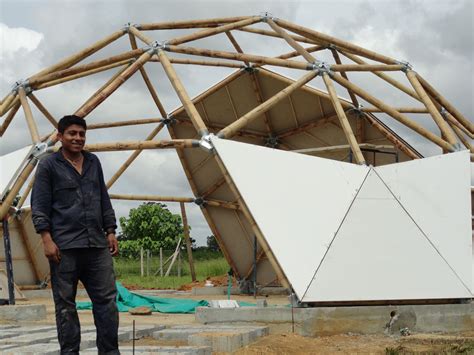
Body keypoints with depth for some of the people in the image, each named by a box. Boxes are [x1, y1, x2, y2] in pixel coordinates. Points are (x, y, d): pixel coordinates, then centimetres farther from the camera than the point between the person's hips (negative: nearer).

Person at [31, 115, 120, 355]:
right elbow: (39, 206, -3)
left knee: (106, 299, 2)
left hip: (97, 244, 5)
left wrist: (110, 231, 13)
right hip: (64, 245, -4)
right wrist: (46, 239, -12)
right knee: (65, 304, 2)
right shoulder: (48, 165, 2)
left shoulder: (93, 162, 16)